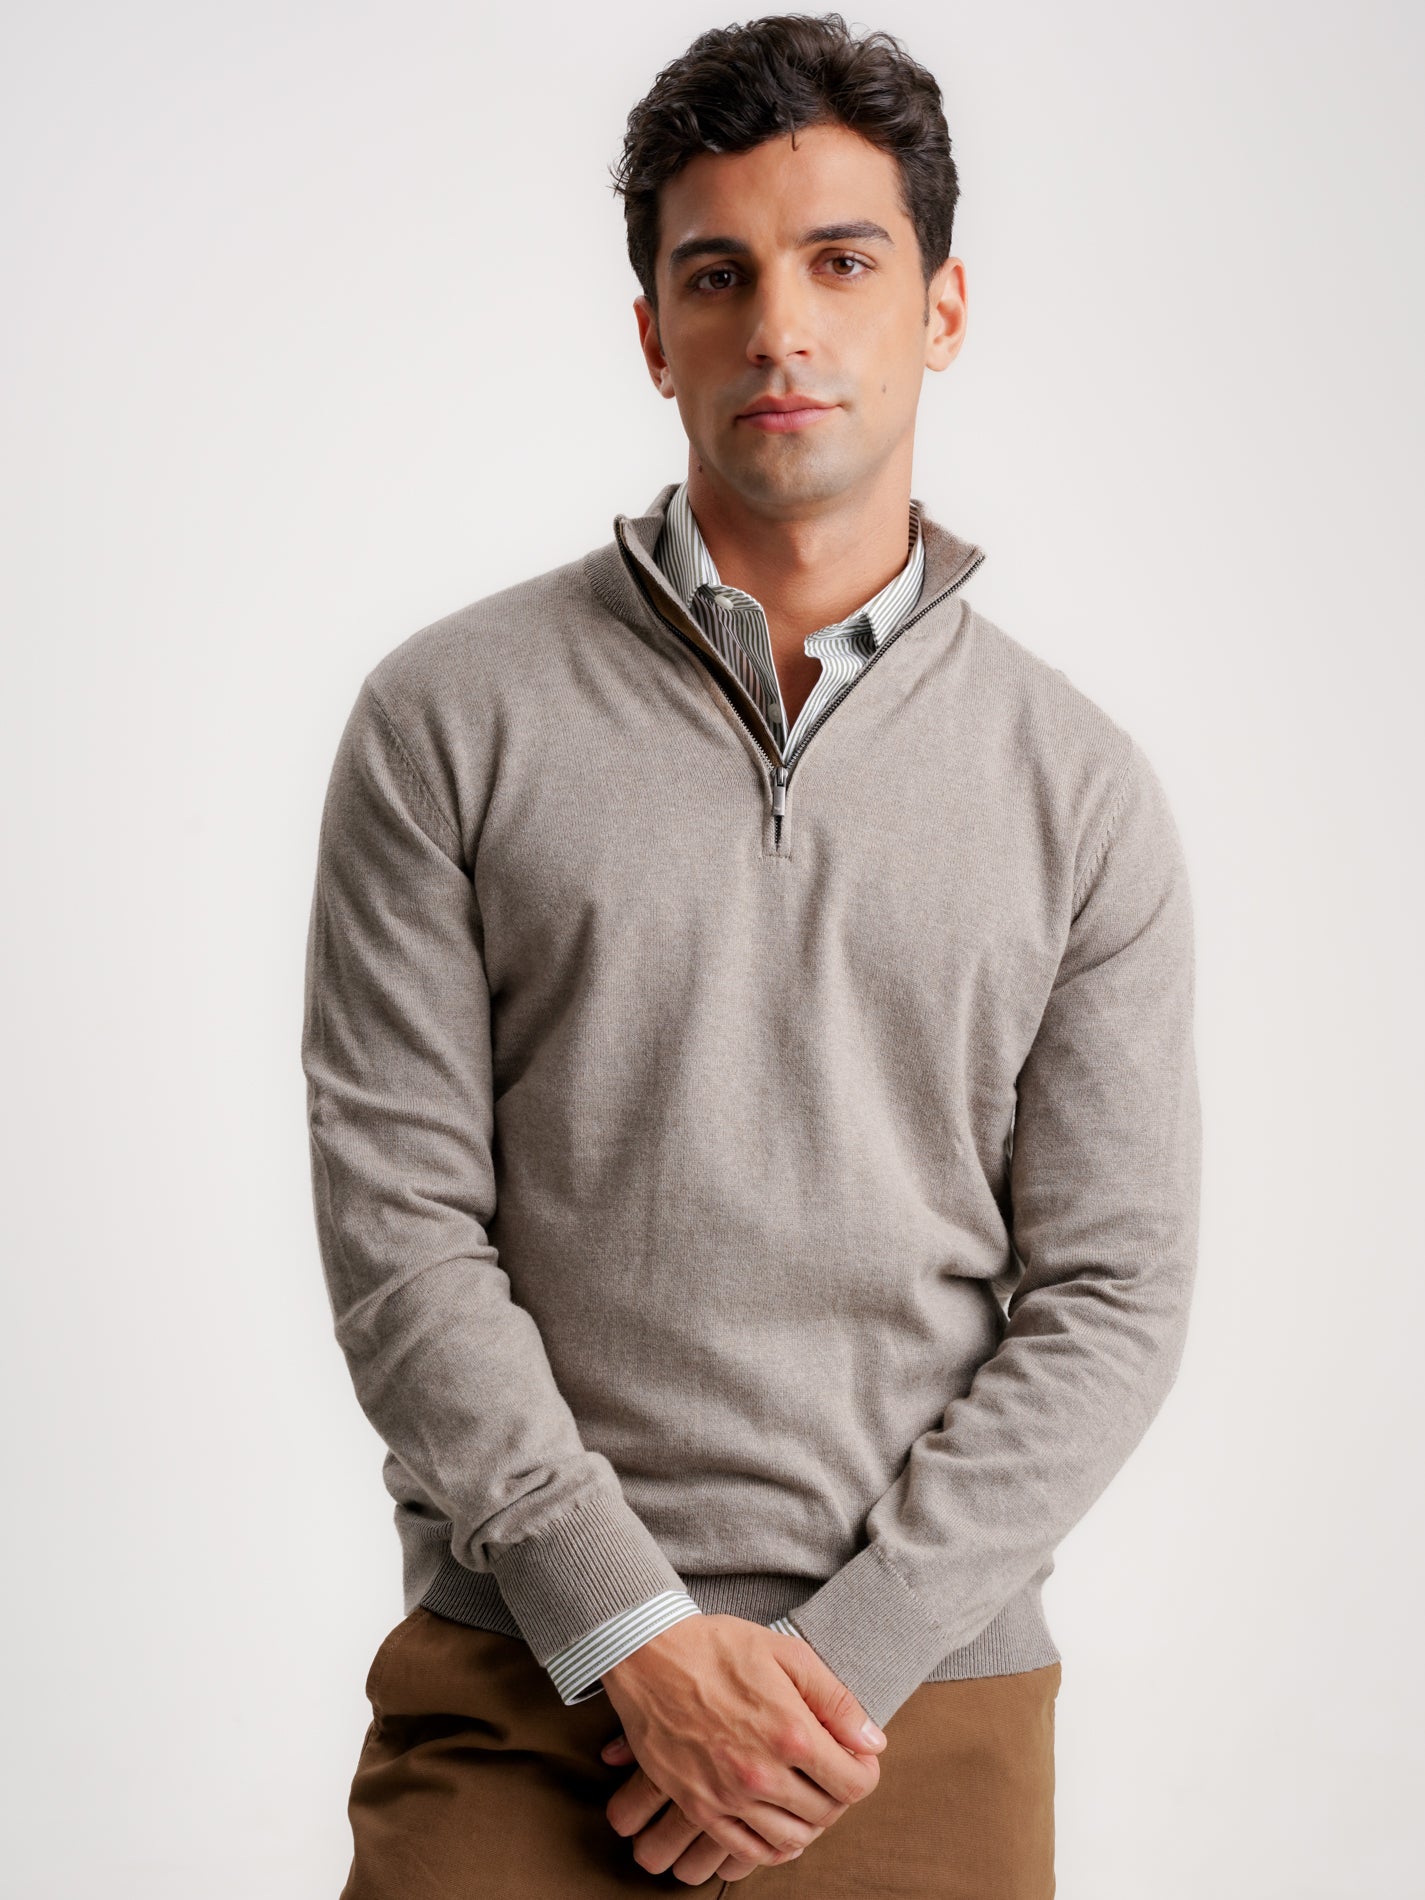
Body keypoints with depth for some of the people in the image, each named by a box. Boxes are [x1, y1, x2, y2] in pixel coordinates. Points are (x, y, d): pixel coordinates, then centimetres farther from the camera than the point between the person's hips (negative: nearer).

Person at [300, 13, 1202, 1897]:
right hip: (517, 1675, -1)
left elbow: (1113, 1292, 0)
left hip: (922, 1691, 1)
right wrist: (638, 1638, -12)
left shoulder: (1081, 787, 3)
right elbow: (399, 1219, -5)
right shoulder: (454, 719, 0)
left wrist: (838, 1663, -10)